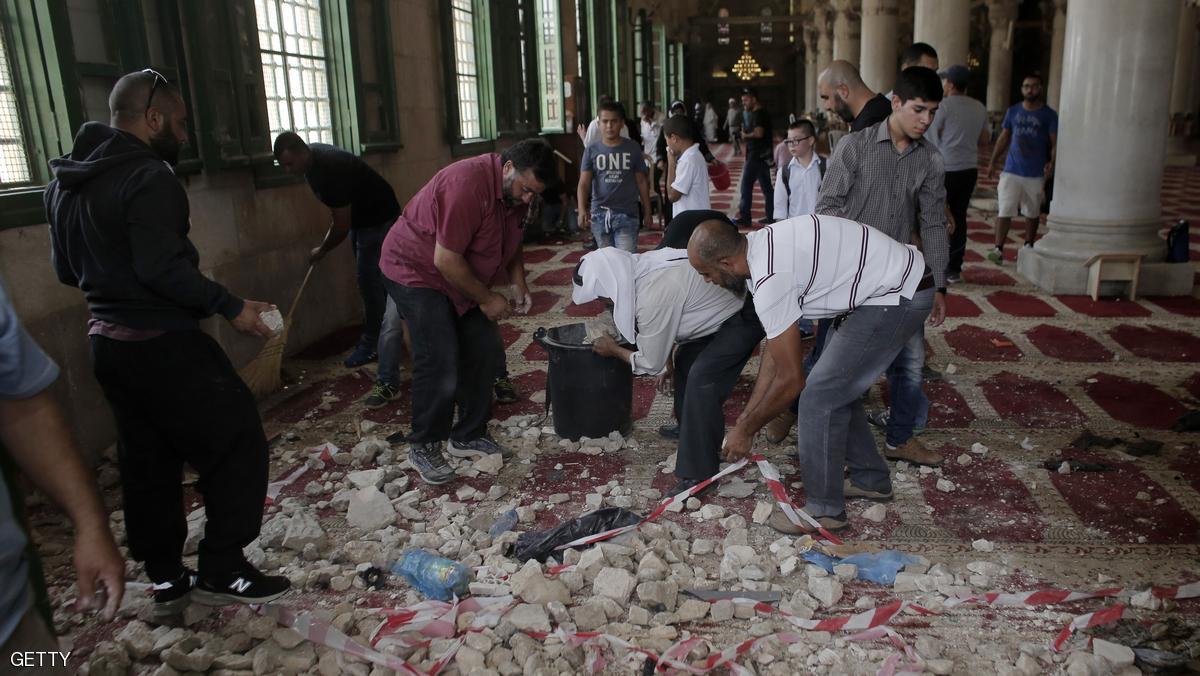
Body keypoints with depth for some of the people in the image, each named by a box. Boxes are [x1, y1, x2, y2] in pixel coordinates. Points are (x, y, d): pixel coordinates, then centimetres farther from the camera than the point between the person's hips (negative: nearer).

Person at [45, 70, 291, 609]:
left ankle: (166, 578, 26)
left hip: (106, 341, 9)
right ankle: (222, 571, 6)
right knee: (237, 441, 2)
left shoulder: (65, 183, 12)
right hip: (161, 343, -9)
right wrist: (230, 306, -17)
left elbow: (67, 269, 17)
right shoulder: (148, 177, -17)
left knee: (146, 462, 16)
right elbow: (163, 268, -25)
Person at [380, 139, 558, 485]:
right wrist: (486, 299, -19)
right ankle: (423, 448, 2)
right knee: (440, 363, -16)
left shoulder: (515, 191, -4)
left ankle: (469, 437, 18)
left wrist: (519, 284, -1)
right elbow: (446, 260, -30)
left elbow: (511, 241, 14)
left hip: (462, 278, 9)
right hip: (416, 270, -9)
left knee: (486, 352, 5)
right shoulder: (467, 184, -32)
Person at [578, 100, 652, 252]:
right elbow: (584, 183, -3)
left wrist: (647, 212, 8)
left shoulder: (633, 149, 3)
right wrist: (582, 210, -19)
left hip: (626, 213, -1)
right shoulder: (591, 150, 3)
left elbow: (641, 181, 8)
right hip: (599, 214, 1)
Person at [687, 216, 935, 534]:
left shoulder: (770, 279, -26)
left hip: (899, 296, -10)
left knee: (820, 397, -5)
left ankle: (825, 508, 10)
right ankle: (870, 478, 35)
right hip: (902, 279, 10)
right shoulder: (760, 248, 4)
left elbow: (790, 379, -18)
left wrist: (746, 430, -4)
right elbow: (775, 349, 10)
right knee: (838, 386, 19)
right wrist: (746, 417, 11)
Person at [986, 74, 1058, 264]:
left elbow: (1055, 143, -3)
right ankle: (998, 249, -8)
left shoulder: (1049, 115, -1)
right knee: (1004, 211, -7)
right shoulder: (1013, 111, 6)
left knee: (1032, 213, 12)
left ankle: (1028, 247, 26)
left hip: (1036, 174, -1)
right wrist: (992, 161, 9)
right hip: (1011, 170, 1)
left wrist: (1052, 163, -19)